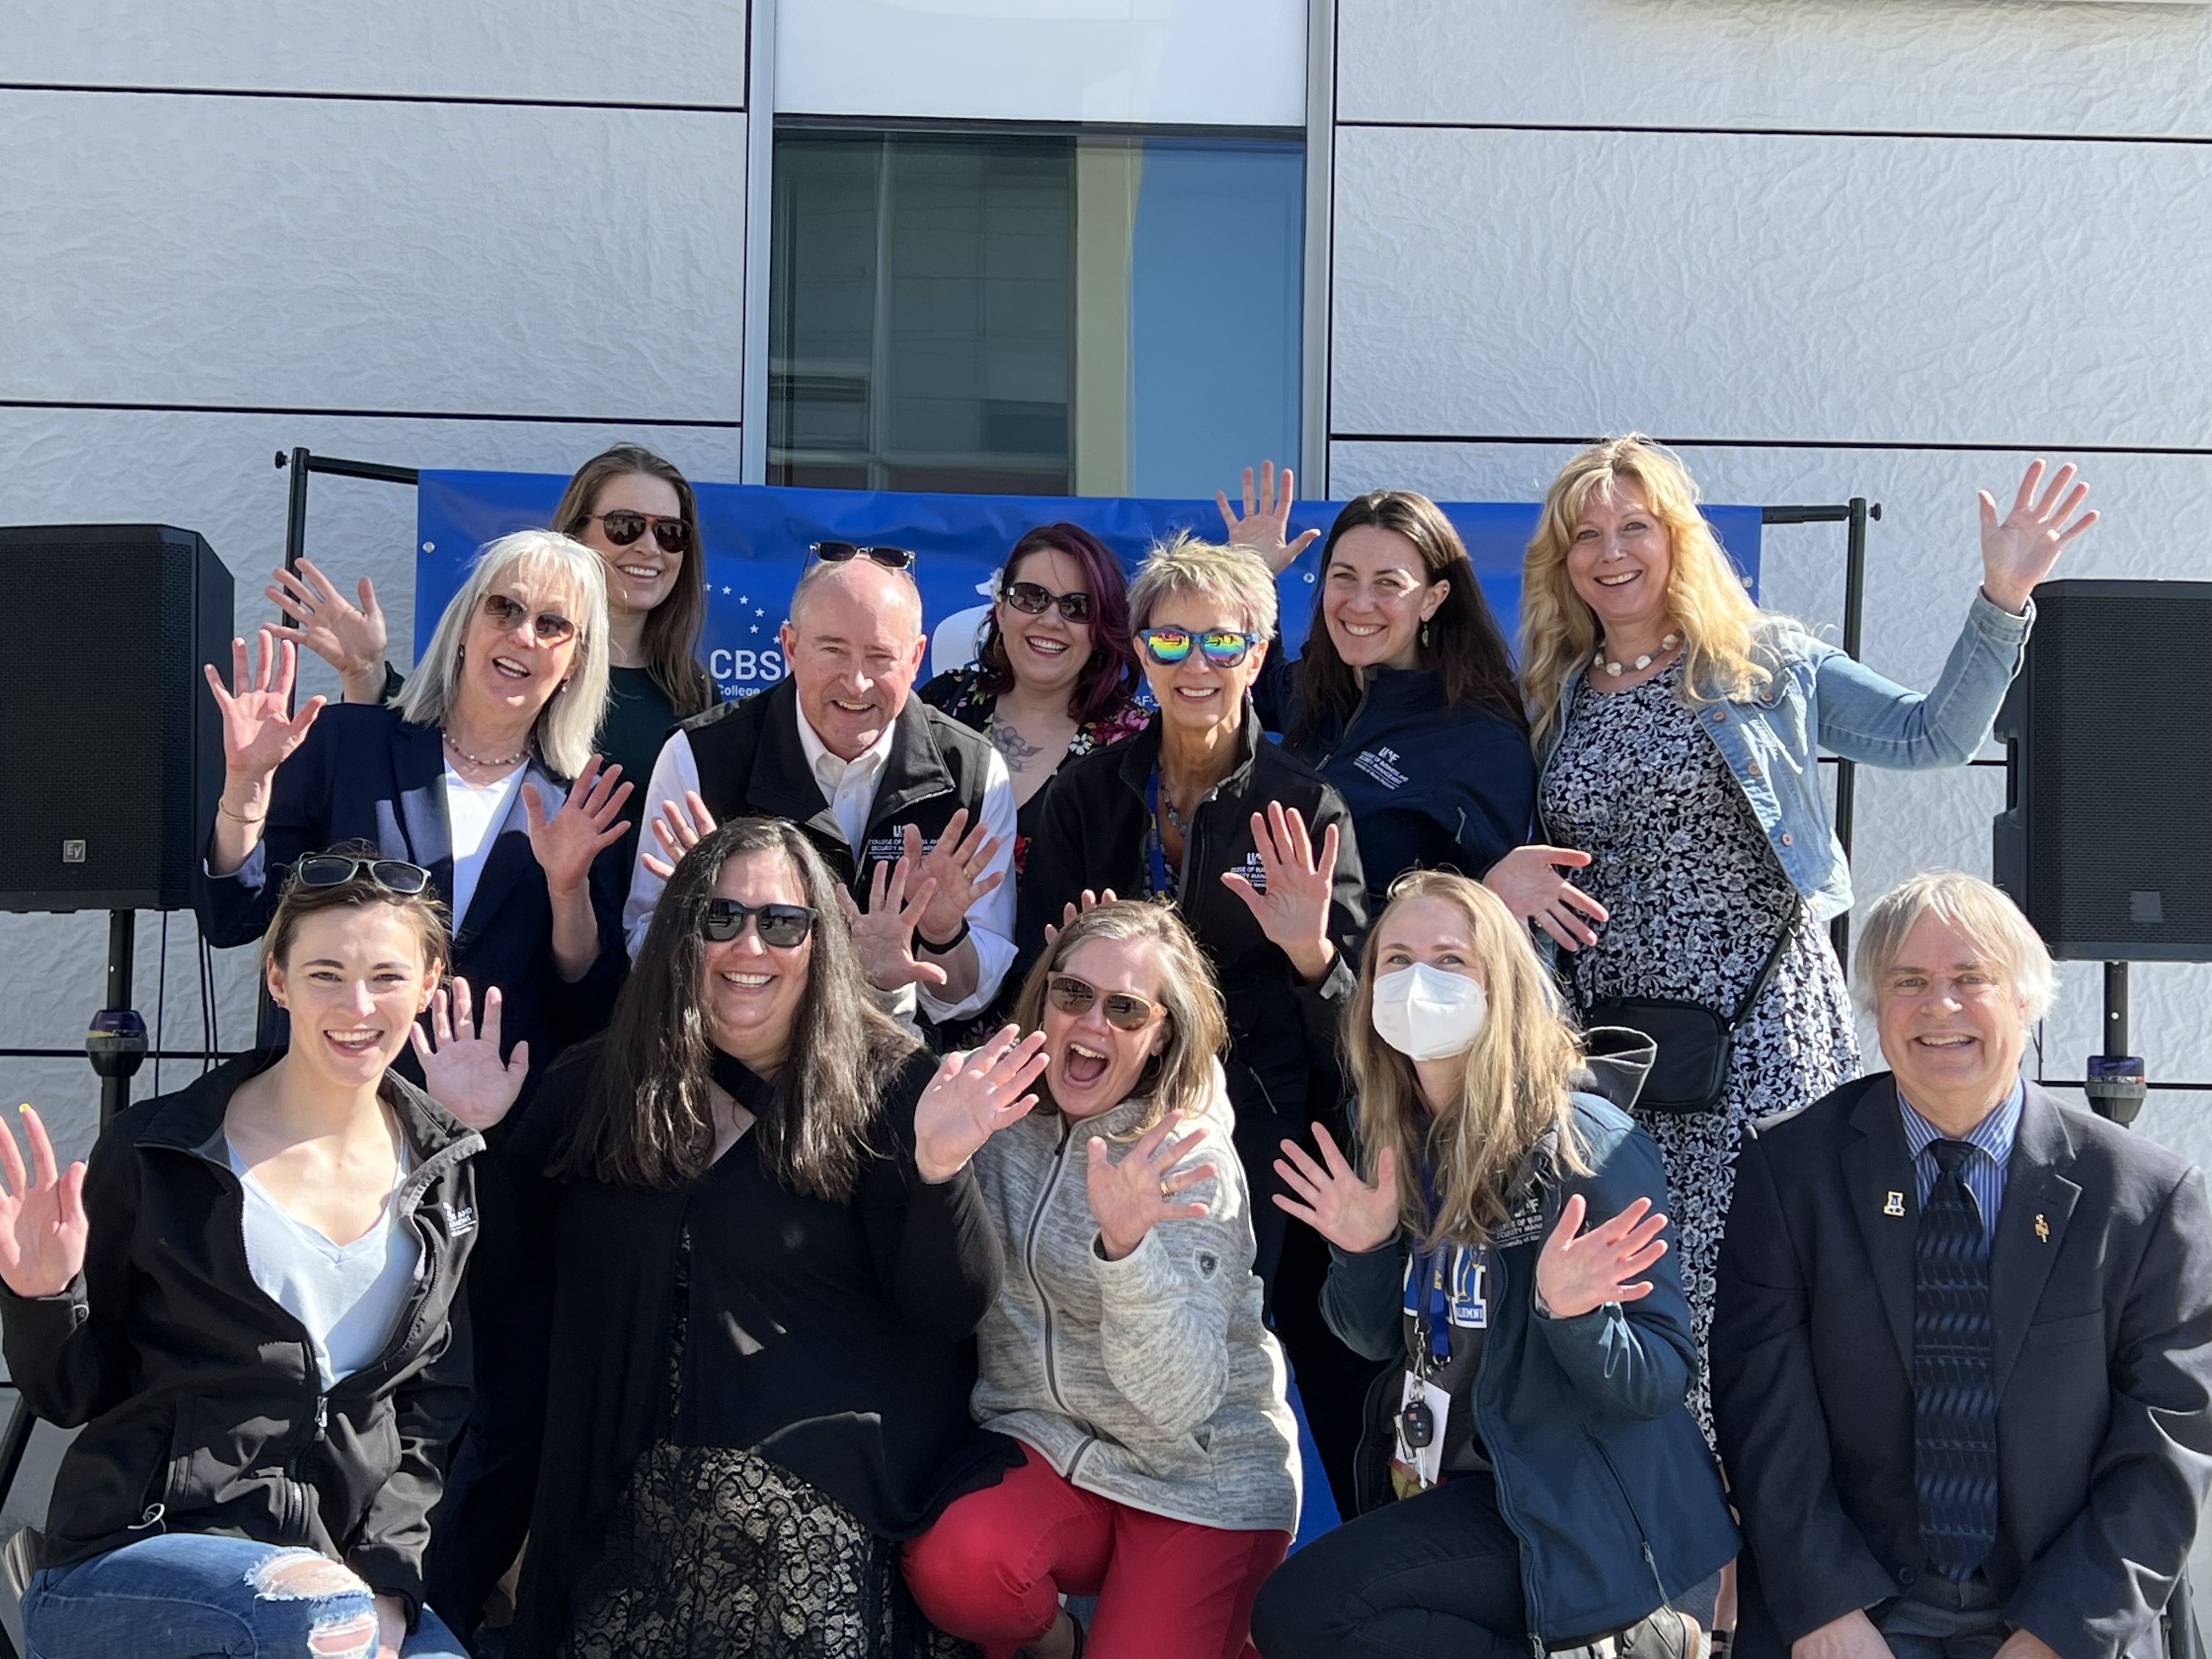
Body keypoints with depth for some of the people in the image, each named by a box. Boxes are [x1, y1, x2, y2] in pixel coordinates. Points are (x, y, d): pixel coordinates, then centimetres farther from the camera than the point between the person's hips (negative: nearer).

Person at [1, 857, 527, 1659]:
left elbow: (432, 1410, 7)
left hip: (347, 1570, 3)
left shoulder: (450, 1167, 6)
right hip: (132, 1555, -3)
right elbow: (72, 1395, 4)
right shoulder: (155, 1151, -3)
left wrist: (384, 1587, -6)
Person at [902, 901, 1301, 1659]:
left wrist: (1126, 1246, -38)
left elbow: (1182, 1400, -22)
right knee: (952, 1563, -28)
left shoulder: (1190, 1159, -13)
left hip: (1202, 1476, -2)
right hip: (1043, 1447, 2)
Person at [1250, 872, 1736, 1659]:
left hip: (1583, 1510, -8)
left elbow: (1662, 1379, -16)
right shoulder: (1399, 1139, 4)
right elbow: (1384, 1341, 10)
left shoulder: (1586, 1143, -16)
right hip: (1445, 1485, 8)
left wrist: (1570, 1314, -34)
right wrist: (1363, 1251, -8)